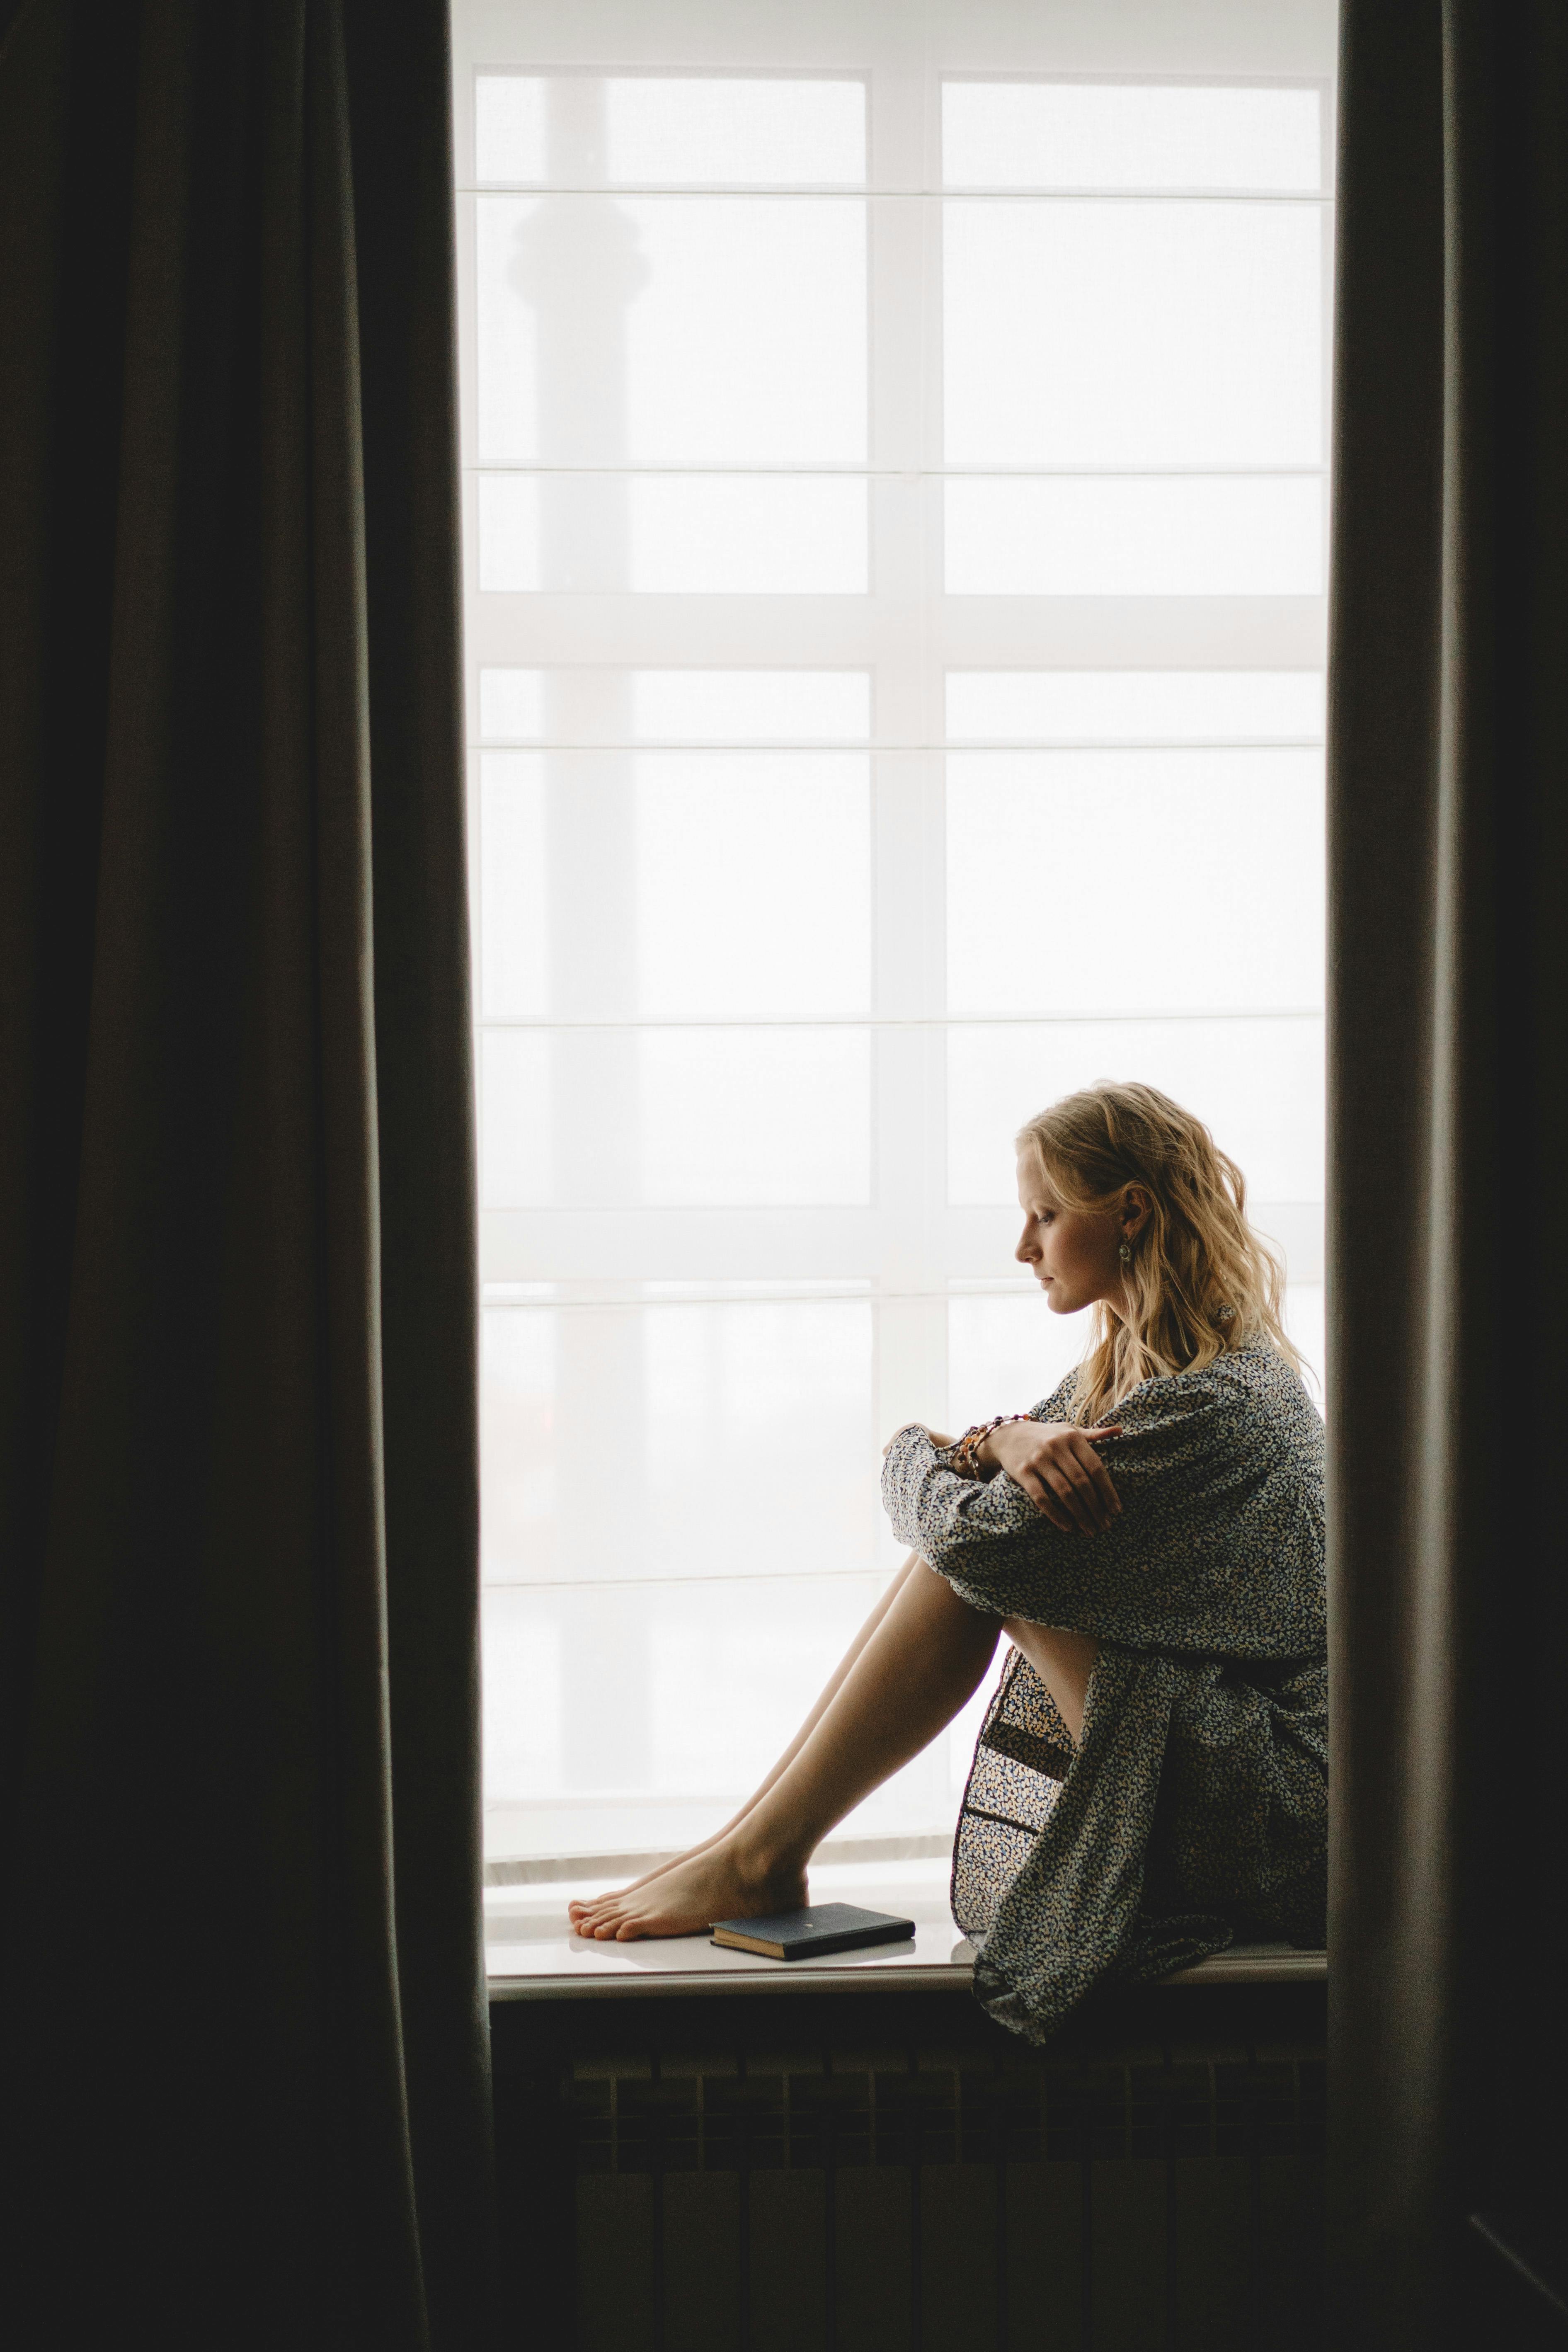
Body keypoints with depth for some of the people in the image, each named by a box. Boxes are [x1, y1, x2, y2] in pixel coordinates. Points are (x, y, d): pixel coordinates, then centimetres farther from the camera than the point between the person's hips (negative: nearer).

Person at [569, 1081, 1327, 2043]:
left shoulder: (1215, 1406, -20)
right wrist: (1001, 1441, -14)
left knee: (973, 1551, -16)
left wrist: (922, 1458, -2)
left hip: (1277, 1813, -9)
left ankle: (760, 1857, -7)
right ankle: (758, 1843, -1)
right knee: (960, 1549, -1)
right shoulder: (1131, 1364, 12)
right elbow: (937, 1507, 9)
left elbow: (980, 1537, -24)